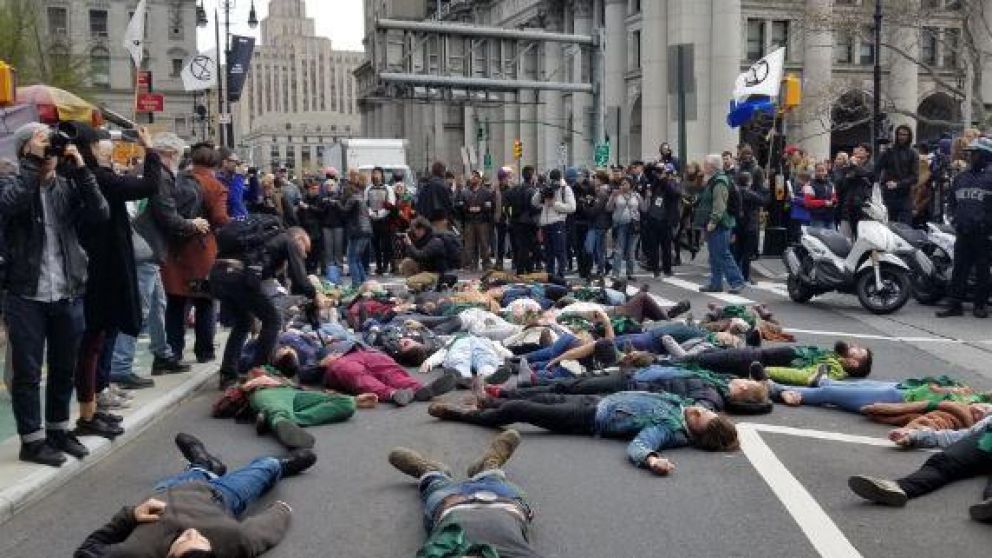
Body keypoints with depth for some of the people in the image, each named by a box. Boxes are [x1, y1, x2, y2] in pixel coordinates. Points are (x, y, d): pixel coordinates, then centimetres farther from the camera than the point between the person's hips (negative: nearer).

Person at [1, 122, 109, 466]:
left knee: (64, 369, 15)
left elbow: (100, 214, -8)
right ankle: (32, 441, 14)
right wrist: (34, 162, -21)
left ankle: (58, 430, 30)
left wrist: (80, 168, -14)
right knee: (28, 372, 3)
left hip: (68, 296, 4)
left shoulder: (69, 186, 9)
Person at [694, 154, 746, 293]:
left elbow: (719, 205, -24)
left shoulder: (719, 182, -16)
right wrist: (706, 222, 25)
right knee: (714, 256, 14)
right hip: (712, 226, 11)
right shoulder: (712, 181, 17)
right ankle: (715, 284, 20)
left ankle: (737, 281, -2)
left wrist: (713, 221, -25)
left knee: (723, 255, -8)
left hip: (719, 226, -11)